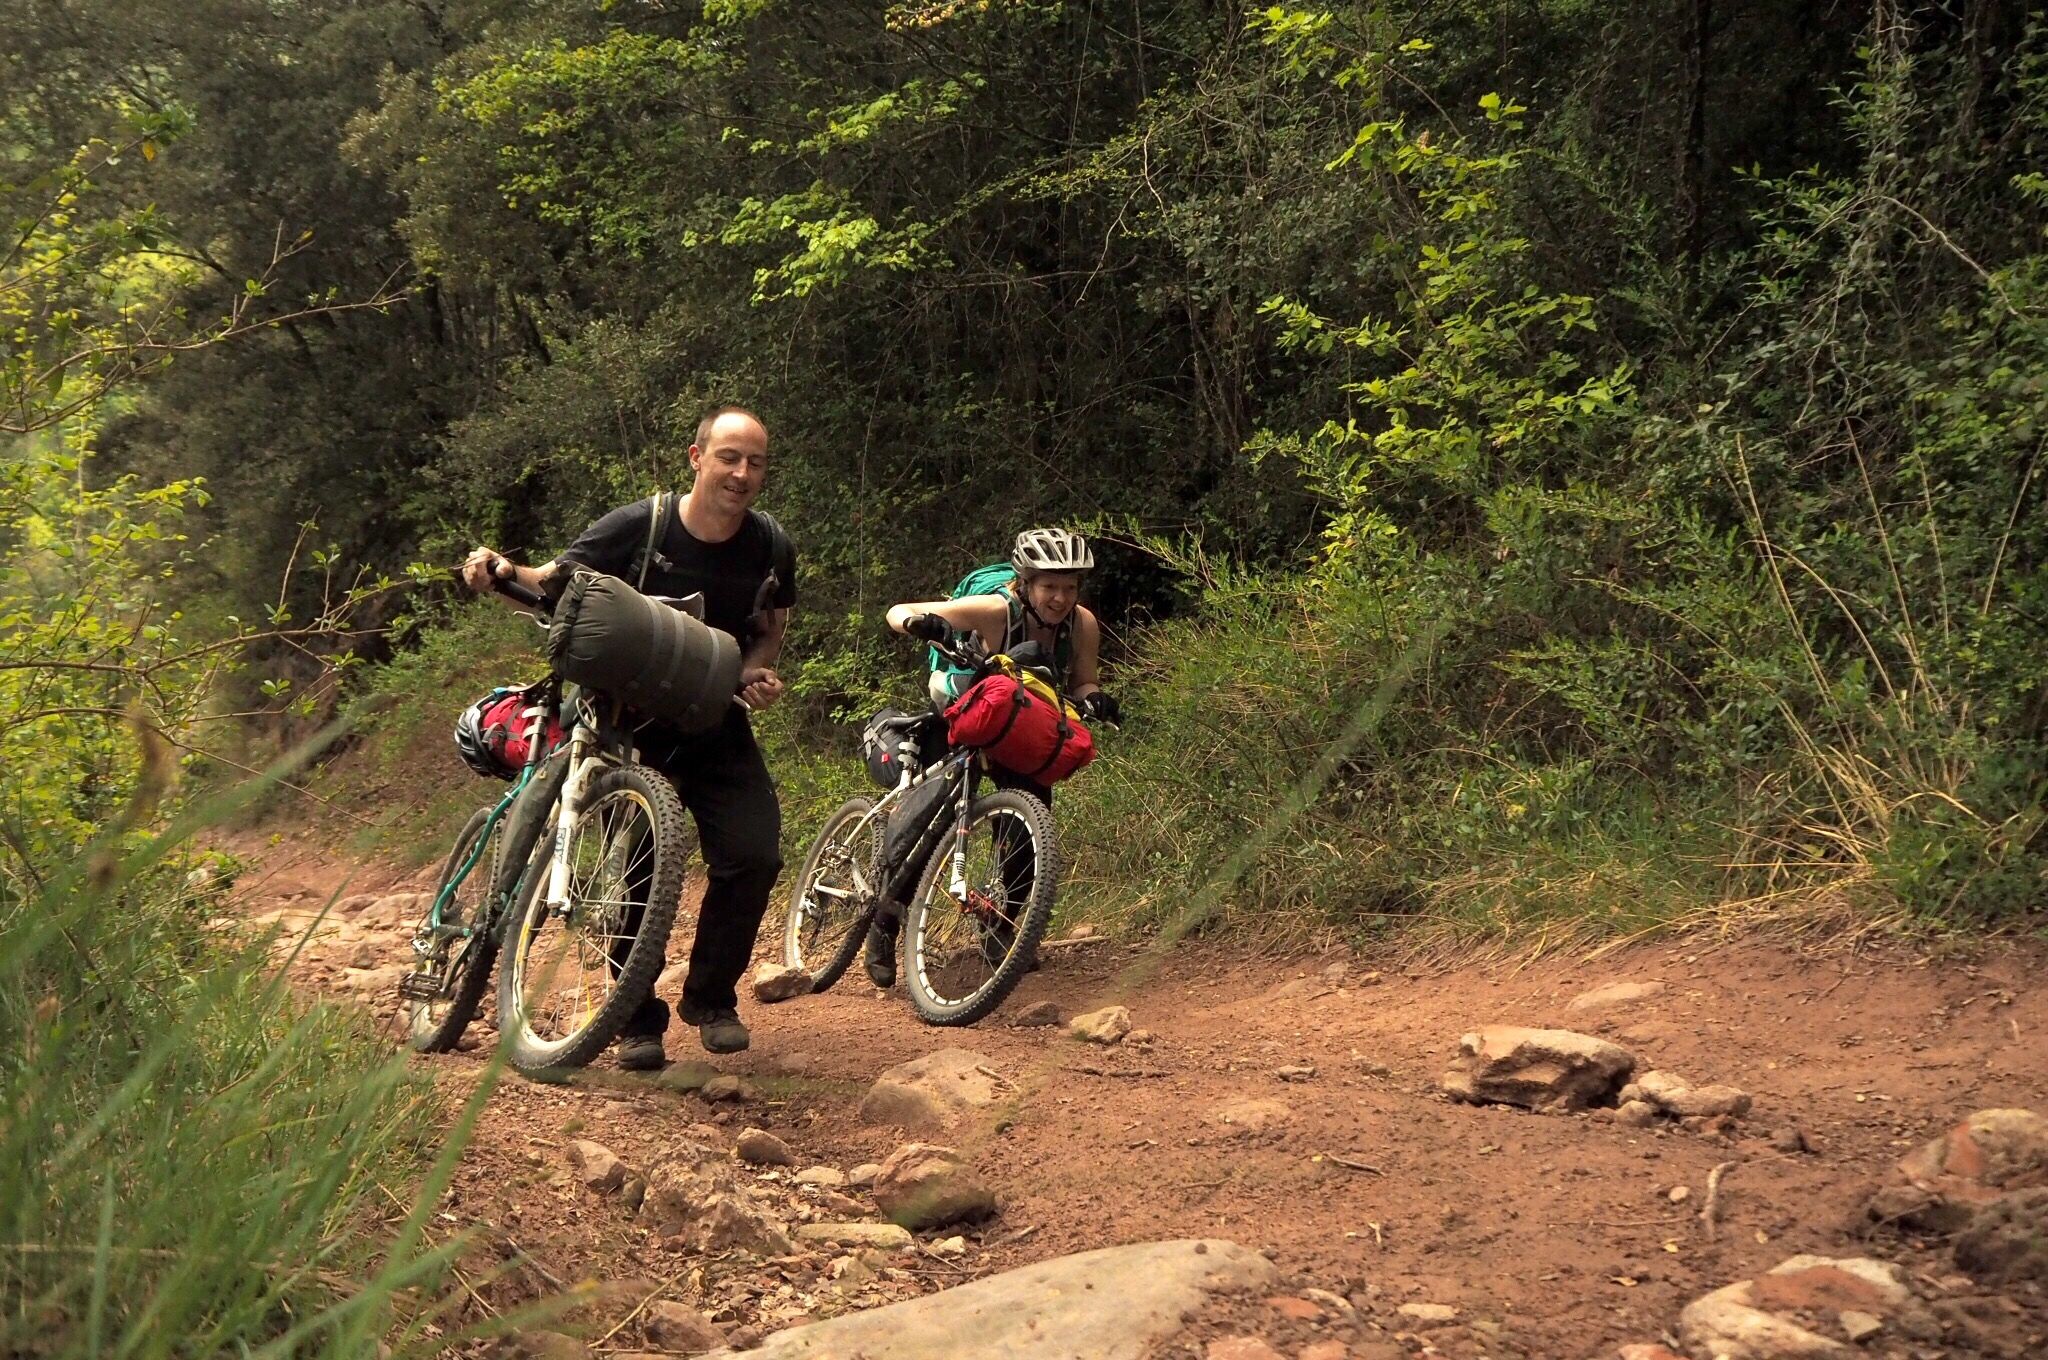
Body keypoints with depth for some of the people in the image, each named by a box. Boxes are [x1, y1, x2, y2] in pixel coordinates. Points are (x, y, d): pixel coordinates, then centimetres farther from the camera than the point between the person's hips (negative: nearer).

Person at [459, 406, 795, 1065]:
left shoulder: (771, 548, -5)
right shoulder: (637, 528, -14)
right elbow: (550, 585, -9)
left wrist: (755, 673, -11)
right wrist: (499, 572, -31)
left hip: (716, 724, 2)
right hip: (631, 719, -2)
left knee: (754, 854, -14)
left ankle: (711, 997, 8)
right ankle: (638, 1019, 7)